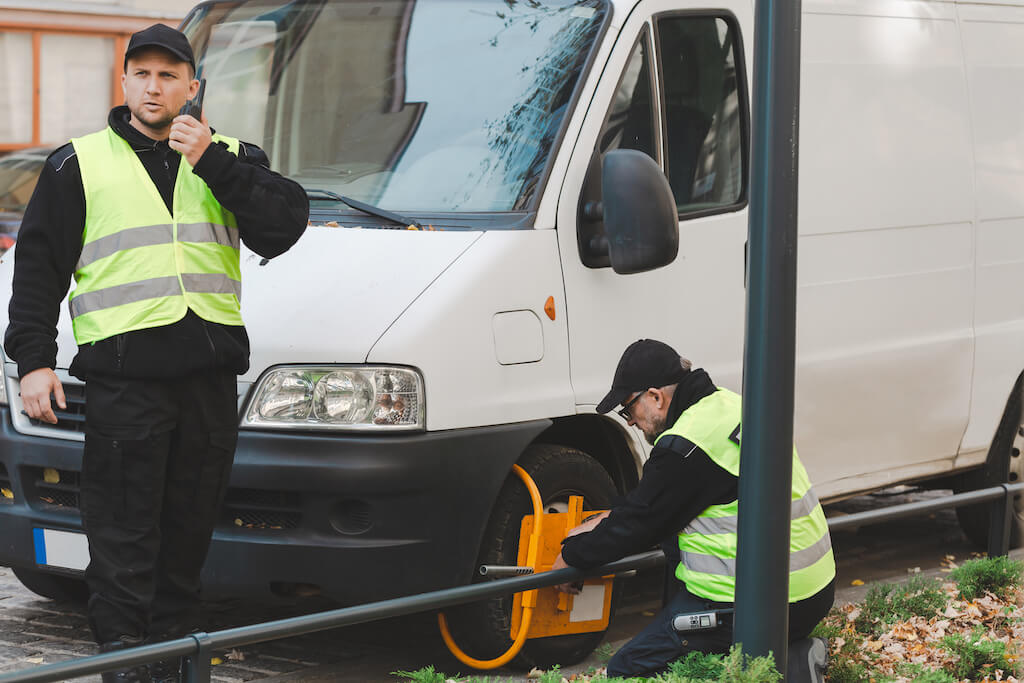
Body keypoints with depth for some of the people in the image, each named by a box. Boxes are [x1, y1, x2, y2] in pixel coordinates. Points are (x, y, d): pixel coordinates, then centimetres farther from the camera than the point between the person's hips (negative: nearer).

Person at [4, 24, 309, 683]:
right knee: (124, 534, -5)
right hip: (123, 374, -2)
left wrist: (211, 161, -10)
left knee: (189, 529, 9)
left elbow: (283, 225, -3)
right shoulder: (80, 164, 8)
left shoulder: (234, 160, 13)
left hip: (210, 372, 3)